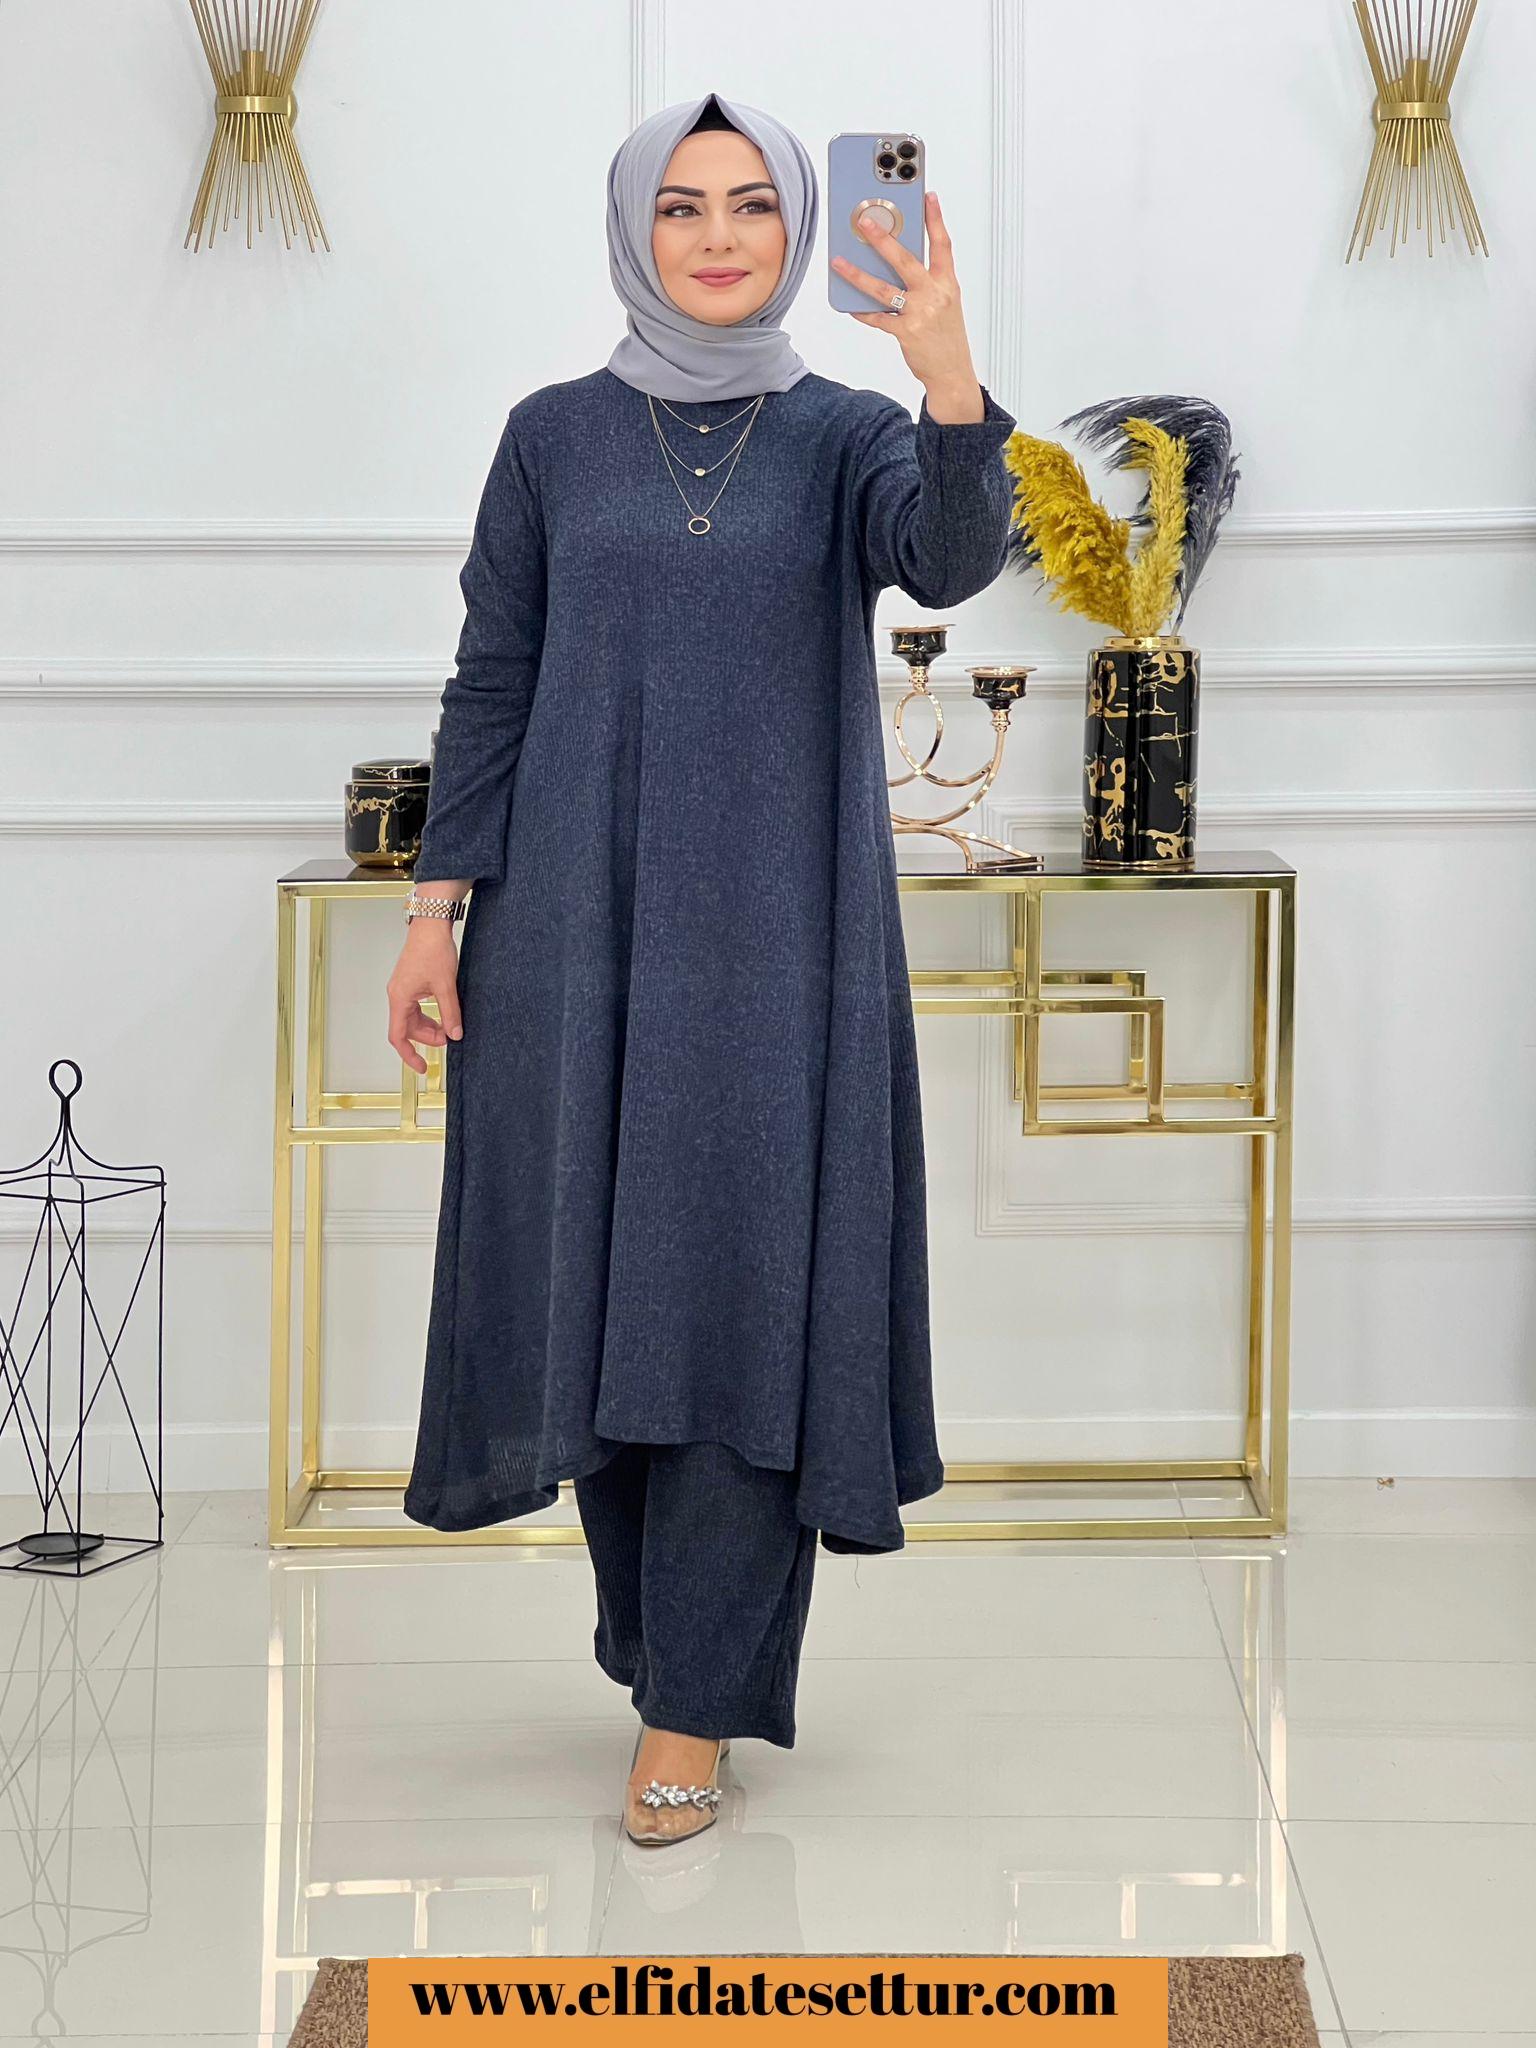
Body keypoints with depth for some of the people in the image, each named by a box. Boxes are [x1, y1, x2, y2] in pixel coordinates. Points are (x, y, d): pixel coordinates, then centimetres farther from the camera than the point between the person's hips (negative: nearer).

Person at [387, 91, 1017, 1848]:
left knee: (743, 1297, -3)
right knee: (597, 1290, 7)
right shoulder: (556, 437, 6)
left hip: (778, 928, -1)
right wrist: (436, 908, -1)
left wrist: (949, 371, -36)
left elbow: (953, 562, -19)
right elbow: (491, 681, 6)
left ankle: (693, 1706, 5)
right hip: (576, 924, 2)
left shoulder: (848, 433, 2)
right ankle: (666, 1633, 28)